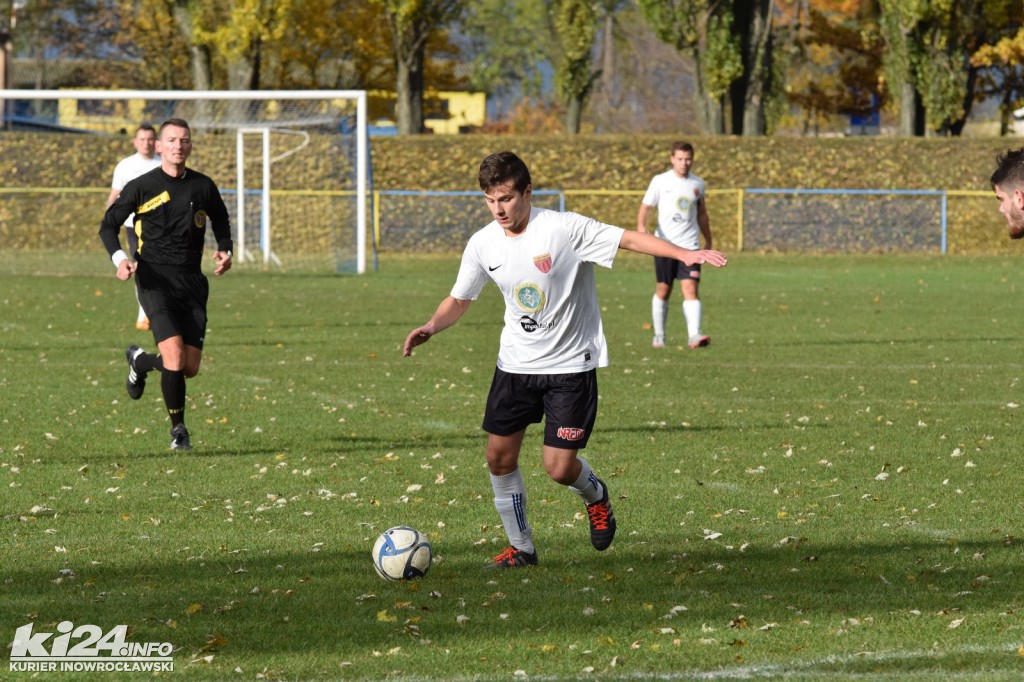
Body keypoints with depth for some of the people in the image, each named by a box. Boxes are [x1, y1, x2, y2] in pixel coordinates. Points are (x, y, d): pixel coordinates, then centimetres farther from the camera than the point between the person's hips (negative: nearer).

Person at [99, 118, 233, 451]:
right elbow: (108, 225, 6)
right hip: (155, 278, -4)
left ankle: (140, 361, 34)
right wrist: (119, 258, -13)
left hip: (192, 280, 4)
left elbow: (221, 220, 25)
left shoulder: (203, 186, 8)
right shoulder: (141, 187, -1)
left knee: (190, 368, 1)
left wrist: (225, 250, 5)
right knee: (175, 356, -20)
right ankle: (178, 429, 0)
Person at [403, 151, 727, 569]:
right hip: (516, 363, 5)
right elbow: (459, 300, 10)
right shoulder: (483, 244, -3)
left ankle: (595, 496, 27)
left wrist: (685, 254, -31)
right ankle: (520, 547, 19)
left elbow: (630, 239, -19)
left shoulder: (564, 228, -18)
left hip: (571, 365, -5)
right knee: (499, 457, 1)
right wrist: (431, 326, -10)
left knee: (559, 467, -9)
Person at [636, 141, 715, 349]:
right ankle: (659, 336, 20)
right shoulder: (660, 181, 0)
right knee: (663, 290, 7)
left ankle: (694, 335, -24)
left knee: (691, 289, -13)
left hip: (690, 245, 1)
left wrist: (708, 242, 23)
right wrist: (641, 226, -20)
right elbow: (645, 207, 0)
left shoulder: (698, 184, 9)